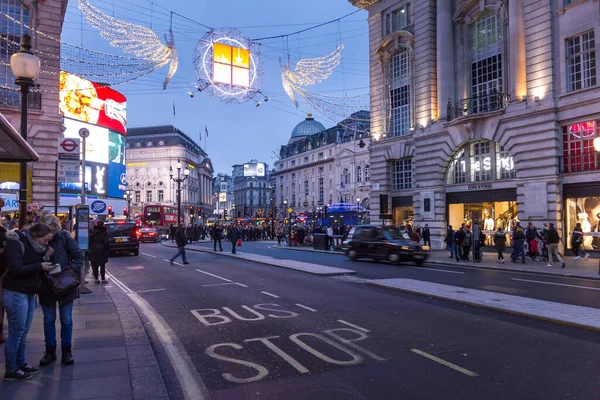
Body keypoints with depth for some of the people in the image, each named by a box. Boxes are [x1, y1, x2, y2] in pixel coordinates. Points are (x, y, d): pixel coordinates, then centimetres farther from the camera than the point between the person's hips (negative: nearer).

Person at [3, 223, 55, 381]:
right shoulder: (16, 243, -14)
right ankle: (11, 371, 5)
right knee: (16, 331, -3)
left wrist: (44, 265, -1)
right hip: (16, 293, -8)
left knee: (23, 331, 12)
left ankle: (21, 364, 21)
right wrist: (39, 266, -20)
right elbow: (16, 269, -23)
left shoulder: (33, 245, 12)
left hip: (29, 293, 8)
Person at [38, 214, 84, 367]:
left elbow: (79, 257, -7)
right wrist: (45, 255, -24)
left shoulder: (65, 238, -10)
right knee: (49, 320, 12)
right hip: (46, 287, 2)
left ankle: (66, 351, 20)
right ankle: (50, 351, 25)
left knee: (66, 319, 8)